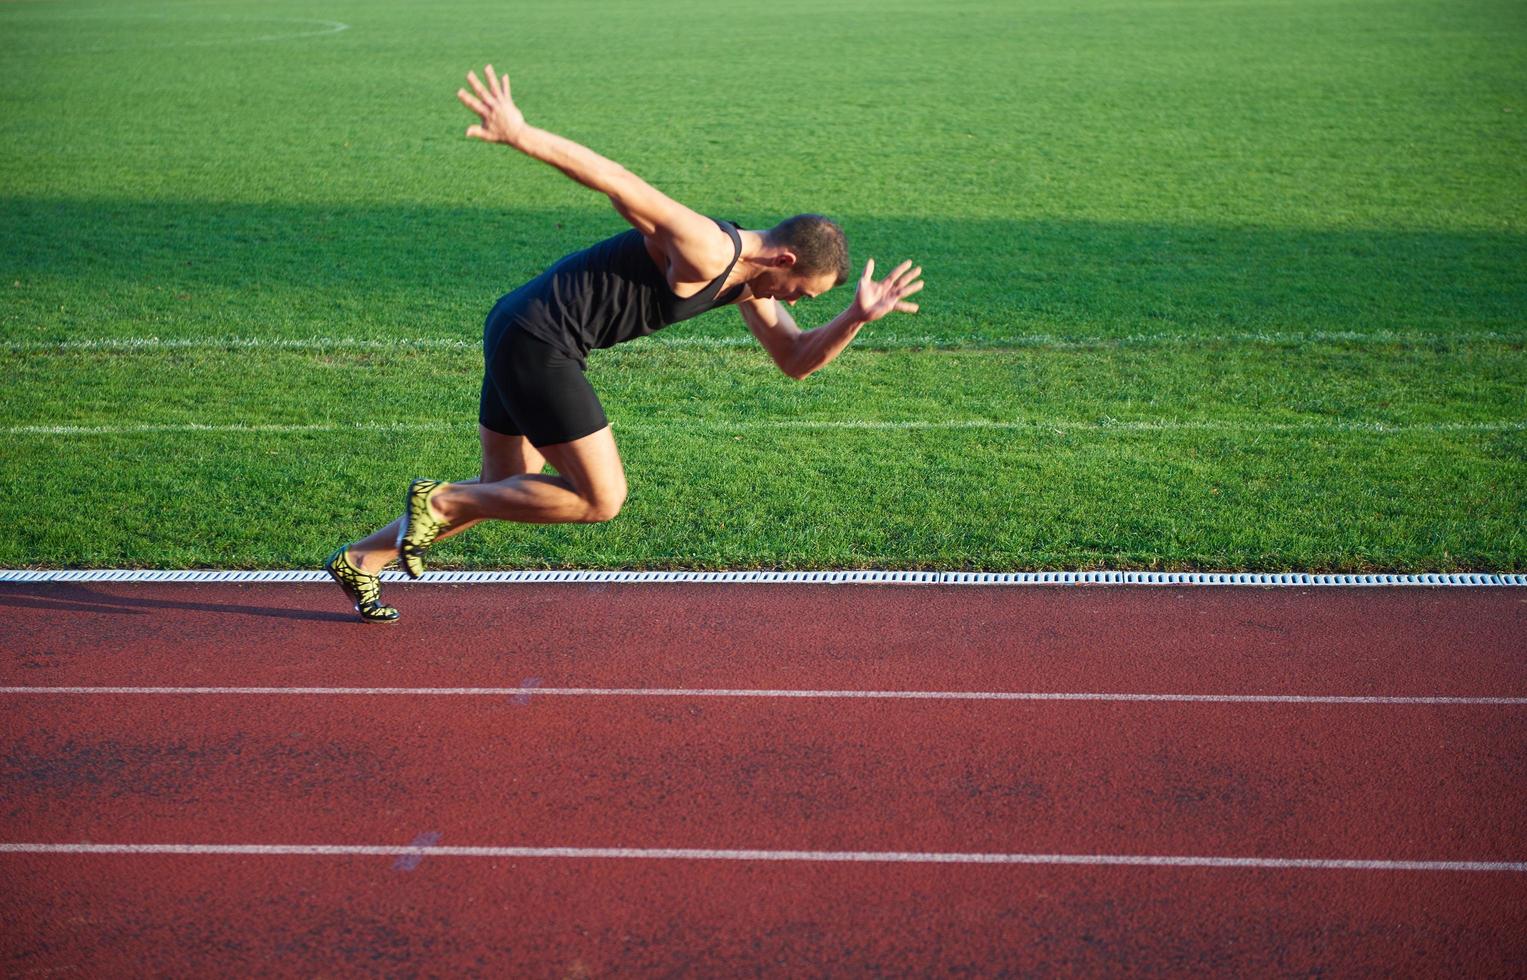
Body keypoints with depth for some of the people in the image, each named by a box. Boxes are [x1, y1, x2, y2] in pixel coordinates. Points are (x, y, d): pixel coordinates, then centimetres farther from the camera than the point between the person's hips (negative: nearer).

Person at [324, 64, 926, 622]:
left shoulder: (748, 281, 11)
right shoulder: (707, 250, -19)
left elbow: (796, 359, 14)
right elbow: (618, 182, -27)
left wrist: (857, 318, -2)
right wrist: (519, 136, -34)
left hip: (519, 336, 10)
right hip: (537, 340, -10)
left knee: (507, 491, 19)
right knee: (601, 500, -3)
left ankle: (359, 560, 28)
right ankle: (437, 502, 3)